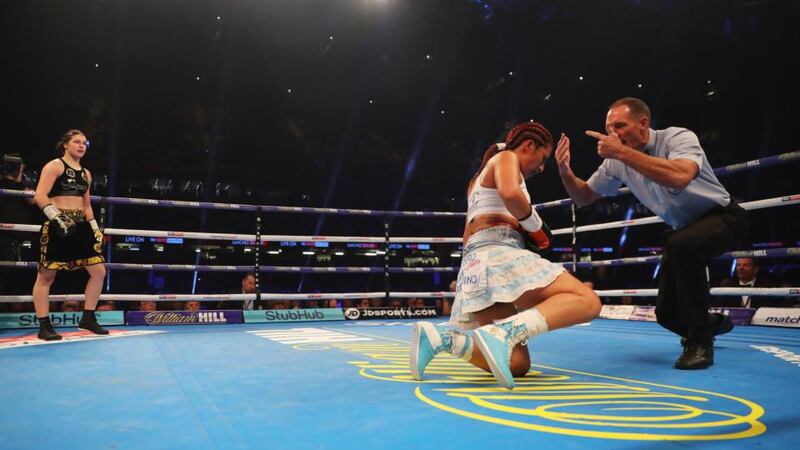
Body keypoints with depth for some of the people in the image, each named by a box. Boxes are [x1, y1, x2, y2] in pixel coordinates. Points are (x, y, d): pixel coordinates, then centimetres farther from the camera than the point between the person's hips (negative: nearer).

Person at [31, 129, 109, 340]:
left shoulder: (86, 174, 18)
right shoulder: (54, 166, -3)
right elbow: (40, 196, -14)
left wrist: (95, 227, 15)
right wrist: (57, 218, -24)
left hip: (80, 226, 7)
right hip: (57, 225, -7)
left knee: (99, 271, 4)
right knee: (46, 275, 0)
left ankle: (88, 319, 14)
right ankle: (44, 326, 7)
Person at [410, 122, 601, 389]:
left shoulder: (481, 178, 35)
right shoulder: (506, 157, 8)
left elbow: (468, 237, 35)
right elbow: (510, 193, -16)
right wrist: (536, 226, -1)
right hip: (498, 253, -9)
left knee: (517, 364, 0)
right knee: (586, 301, -19)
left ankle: (437, 337, -17)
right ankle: (503, 333, -39)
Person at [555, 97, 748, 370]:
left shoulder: (677, 138, -23)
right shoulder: (616, 162, -6)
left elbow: (680, 177, -45)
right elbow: (583, 197, 1)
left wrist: (623, 152, -45)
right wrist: (565, 172, -19)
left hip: (722, 217, -6)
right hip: (684, 229, 6)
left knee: (680, 244, -40)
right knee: (667, 315, 1)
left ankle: (699, 342, -25)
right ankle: (711, 324, 39)